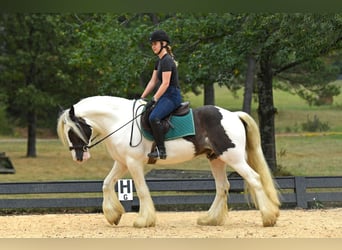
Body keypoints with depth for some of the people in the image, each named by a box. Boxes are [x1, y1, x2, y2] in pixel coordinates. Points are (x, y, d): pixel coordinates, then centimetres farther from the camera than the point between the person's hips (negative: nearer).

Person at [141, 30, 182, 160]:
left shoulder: (167, 60, -14)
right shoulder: (159, 61, 17)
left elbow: (165, 83, -20)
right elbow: (153, 81, 19)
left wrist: (154, 100, -21)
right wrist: (142, 98, 13)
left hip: (172, 96, -11)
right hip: (165, 96, 11)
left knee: (153, 117, -30)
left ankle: (161, 150, -27)